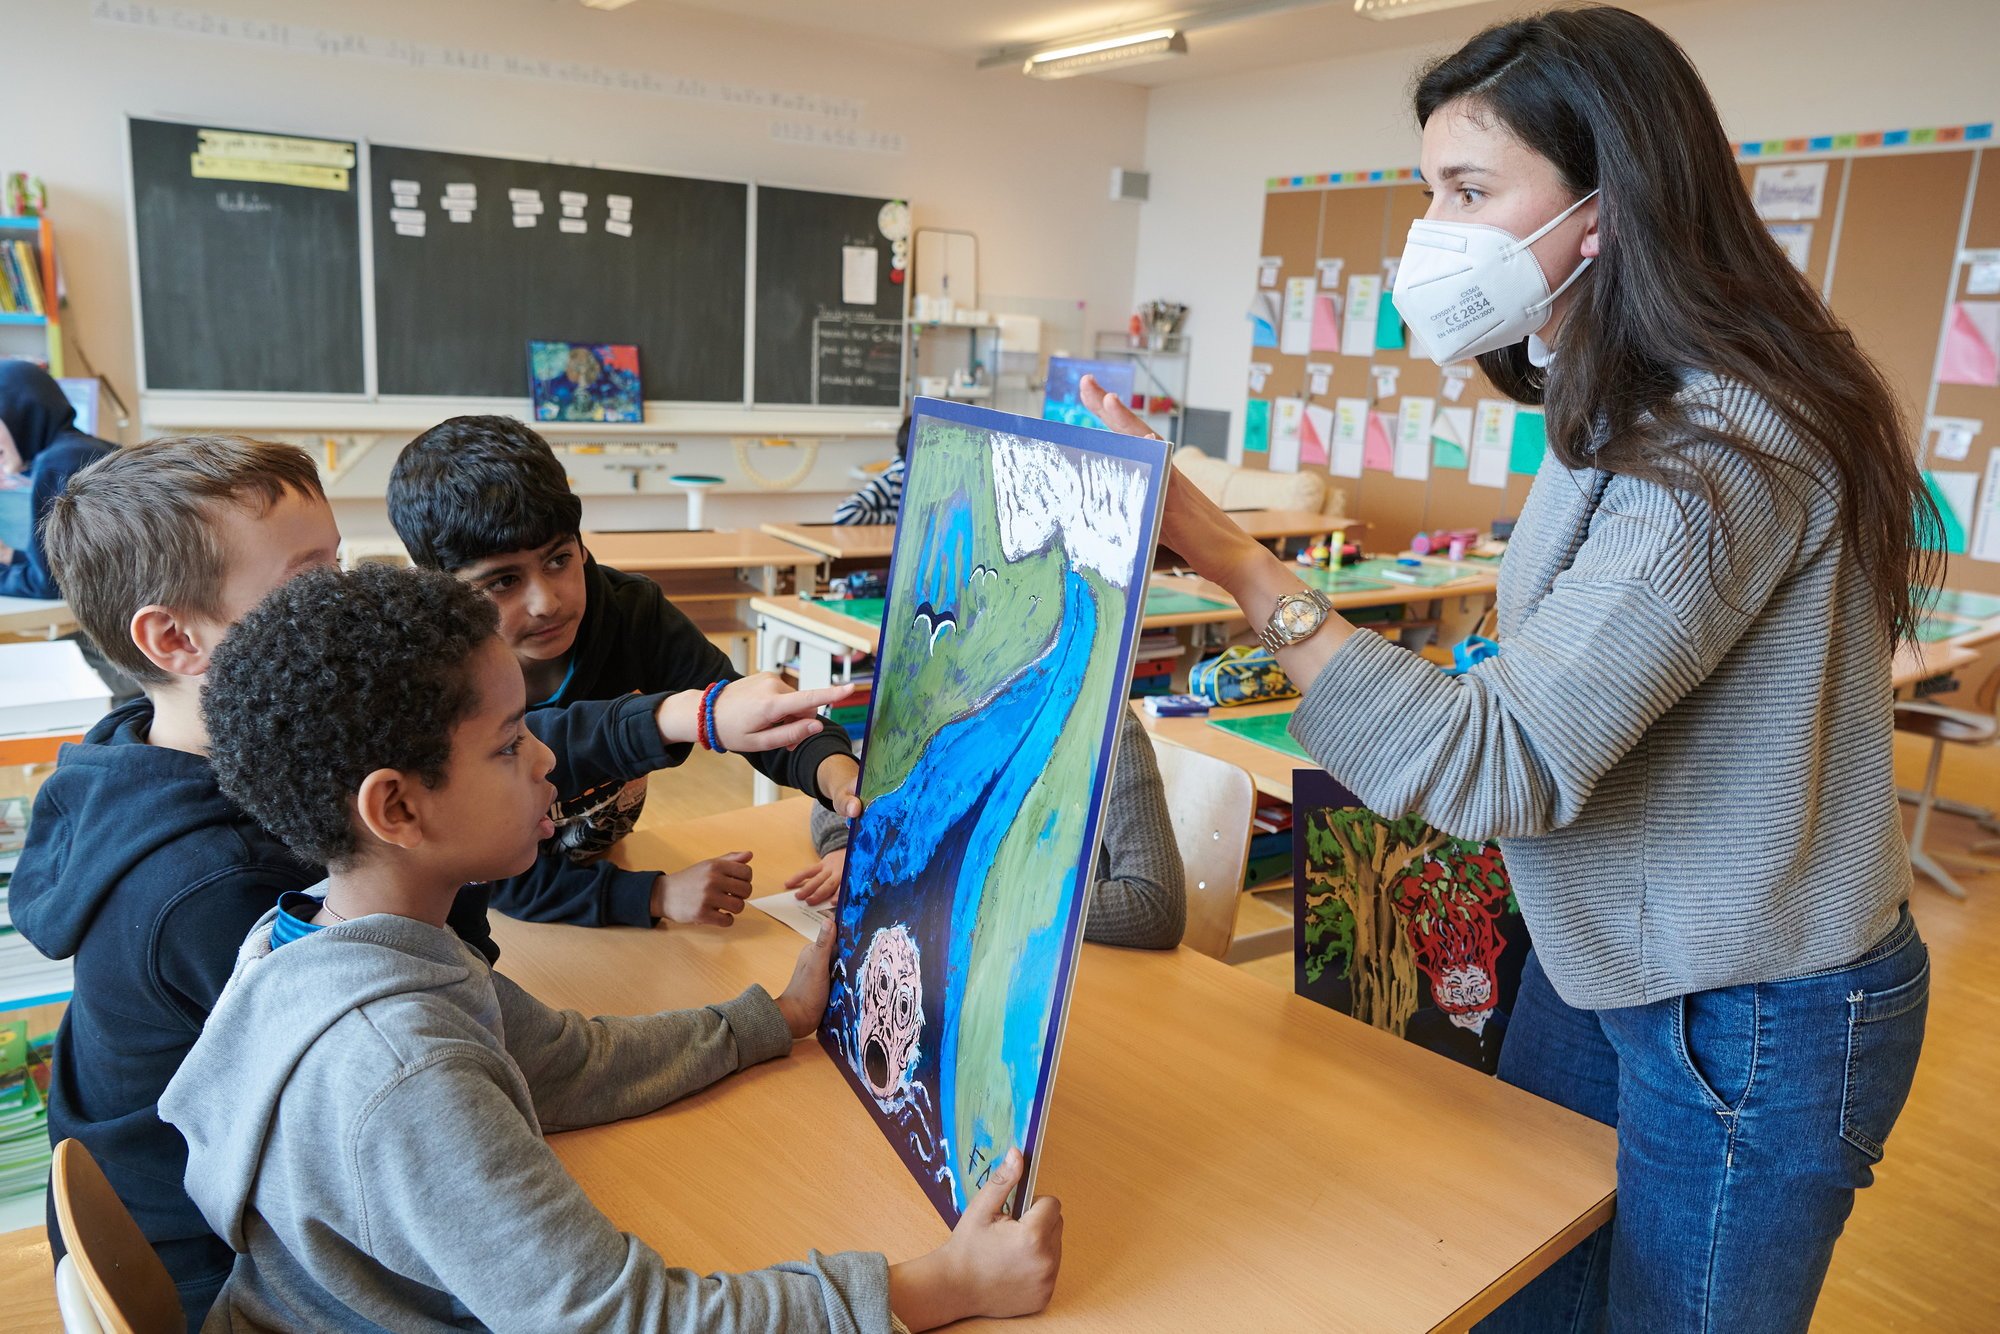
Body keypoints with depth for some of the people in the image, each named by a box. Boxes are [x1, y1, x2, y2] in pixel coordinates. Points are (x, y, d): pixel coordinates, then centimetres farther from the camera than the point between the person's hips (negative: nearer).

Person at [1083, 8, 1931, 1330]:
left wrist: (1228, 555, -34)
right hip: (1605, 964, 8)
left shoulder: (1719, 450, -27)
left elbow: (1502, 760, -32)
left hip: (1750, 1025, -8)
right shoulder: (1631, 415, 3)